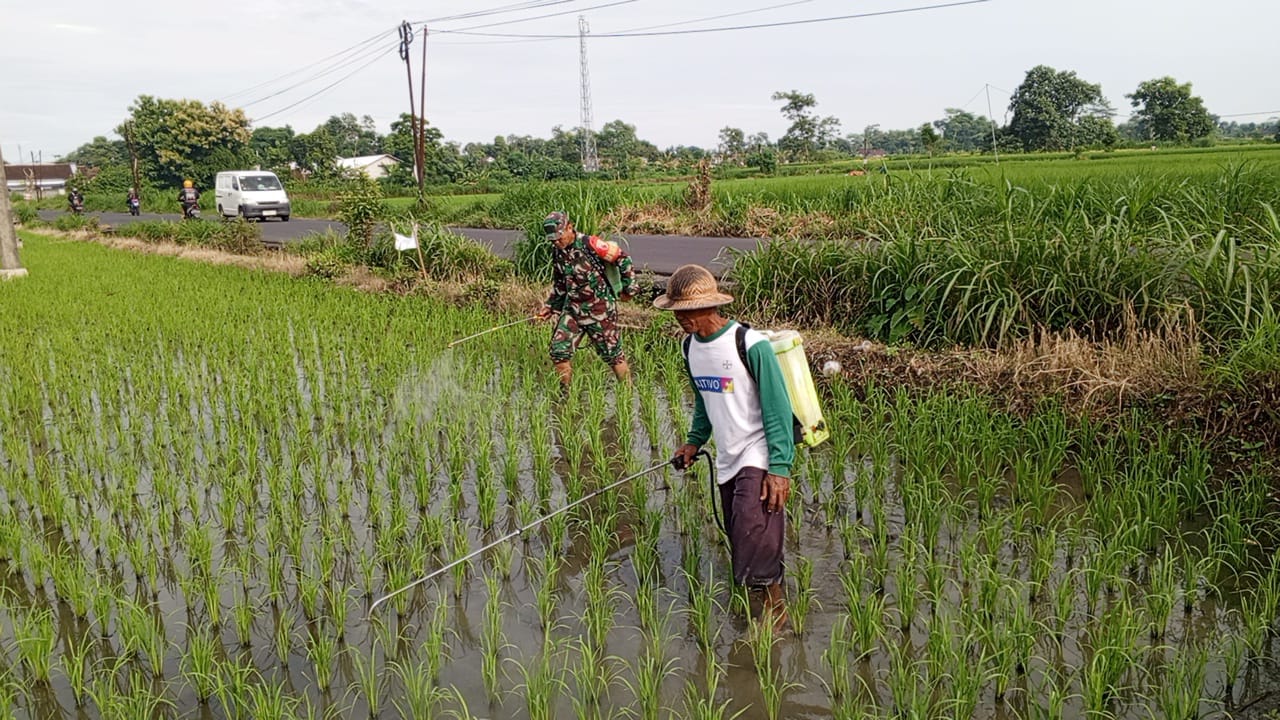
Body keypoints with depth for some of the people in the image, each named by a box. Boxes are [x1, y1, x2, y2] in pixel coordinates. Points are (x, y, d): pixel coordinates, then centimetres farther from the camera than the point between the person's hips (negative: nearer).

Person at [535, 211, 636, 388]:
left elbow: (623, 260, -12)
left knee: (612, 352, 4)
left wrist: (628, 288, -5)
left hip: (600, 308, -6)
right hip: (572, 309, 6)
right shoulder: (557, 251, 4)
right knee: (559, 350, -1)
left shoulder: (589, 244, -19)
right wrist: (550, 306, 11)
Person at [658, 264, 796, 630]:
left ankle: (775, 603, 8)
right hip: (726, 460, 7)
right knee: (738, 541, 12)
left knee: (755, 533, -14)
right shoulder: (690, 347, 5)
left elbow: (777, 407, -16)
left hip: (759, 456, -7)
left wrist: (779, 467, -19)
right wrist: (694, 440, 11)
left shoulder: (749, 344, -18)